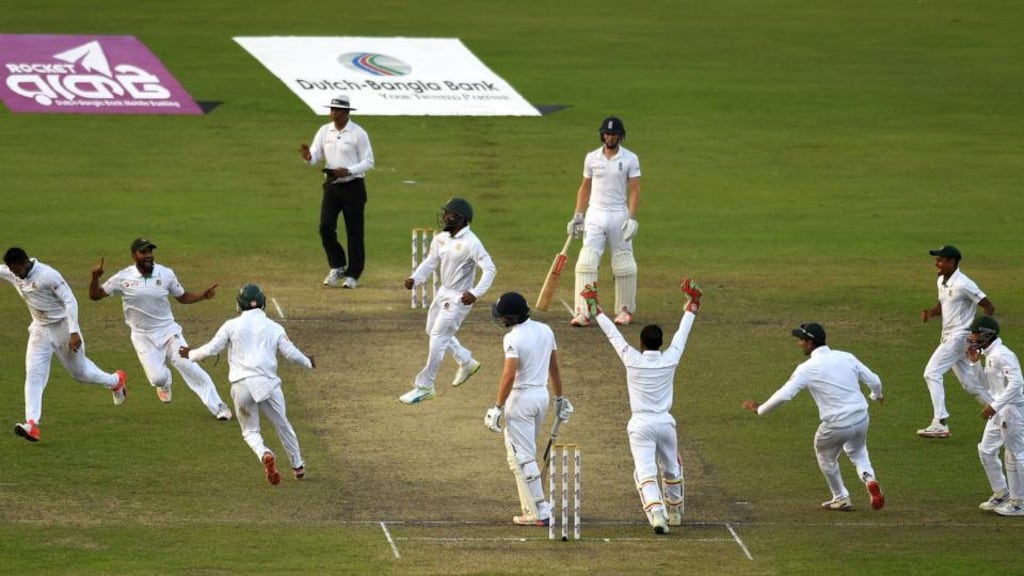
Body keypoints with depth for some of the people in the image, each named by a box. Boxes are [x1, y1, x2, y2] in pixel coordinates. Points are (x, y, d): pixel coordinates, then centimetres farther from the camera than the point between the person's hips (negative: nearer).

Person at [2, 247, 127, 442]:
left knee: (80, 371, 12)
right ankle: (32, 424, -20)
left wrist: (74, 332, -25)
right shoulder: (11, 273, -6)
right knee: (33, 374, -11)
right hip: (40, 330, 5)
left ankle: (116, 381, 42)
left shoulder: (48, 276, -25)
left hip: (62, 327, -5)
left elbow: (70, 301, -21)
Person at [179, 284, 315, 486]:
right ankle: (297, 466, 26)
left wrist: (191, 354, 20)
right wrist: (308, 362, 27)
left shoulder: (232, 325, 4)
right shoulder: (274, 327, 7)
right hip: (267, 383, 1)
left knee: (250, 430, 12)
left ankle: (264, 454, -19)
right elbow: (291, 353, 6)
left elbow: (211, 349, 1)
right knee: (282, 425, 19)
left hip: (241, 386, -1)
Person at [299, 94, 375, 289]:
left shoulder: (358, 133, -8)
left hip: (353, 186, -4)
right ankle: (337, 267, 12)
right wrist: (308, 157, -23)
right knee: (326, 227, -5)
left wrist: (348, 171, -22)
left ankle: (353, 274, 11)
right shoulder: (324, 131, 5)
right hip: (332, 185, 4)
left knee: (354, 231, 1)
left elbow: (368, 161, -7)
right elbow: (315, 157, 1)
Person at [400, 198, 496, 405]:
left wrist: (476, 293, -37)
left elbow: (489, 269, -26)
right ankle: (466, 362, 42)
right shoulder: (441, 238, 0)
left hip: (458, 298, -9)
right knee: (433, 330, 24)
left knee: (438, 339, -7)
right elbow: (430, 262, 9)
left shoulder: (471, 243, -24)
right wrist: (415, 279, -8)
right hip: (443, 293, 9)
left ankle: (424, 386, 4)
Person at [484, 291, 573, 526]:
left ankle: (539, 513, -5)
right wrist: (559, 398, 21)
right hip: (542, 394, 8)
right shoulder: (545, 331, 6)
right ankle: (533, 505, 22)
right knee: (524, 451, 22)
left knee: (522, 457, -2)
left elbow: (509, 375, -23)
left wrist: (498, 407, -19)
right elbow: (554, 367, 13)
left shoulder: (513, 338, -18)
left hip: (521, 397, -8)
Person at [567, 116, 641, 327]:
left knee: (623, 266, 4)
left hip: (619, 215, -2)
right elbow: (585, 187, 14)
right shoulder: (592, 158, 6)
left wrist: (632, 218, -13)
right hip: (595, 215, 2)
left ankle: (625, 310, 18)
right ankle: (583, 313, -13)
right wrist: (577, 215, 8)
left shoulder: (630, 159, -1)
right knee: (586, 262, -10)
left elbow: (634, 190, -4)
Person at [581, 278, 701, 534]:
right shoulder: (670, 360, -2)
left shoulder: (633, 360, -8)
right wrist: (691, 305, 23)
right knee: (672, 469, 24)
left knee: (645, 473, -12)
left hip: (641, 425, -3)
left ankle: (657, 515, -31)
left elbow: (613, 334, 0)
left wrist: (595, 309, 10)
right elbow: (682, 334, 10)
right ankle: (675, 513, 35)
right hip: (665, 423, 3)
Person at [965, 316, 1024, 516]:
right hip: (998, 410, 11)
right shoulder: (989, 355, 13)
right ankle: (1001, 494, 27)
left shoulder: (1002, 355, -18)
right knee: (986, 450, 16)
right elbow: (986, 383, 21)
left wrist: (995, 405, -28)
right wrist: (974, 363, 8)